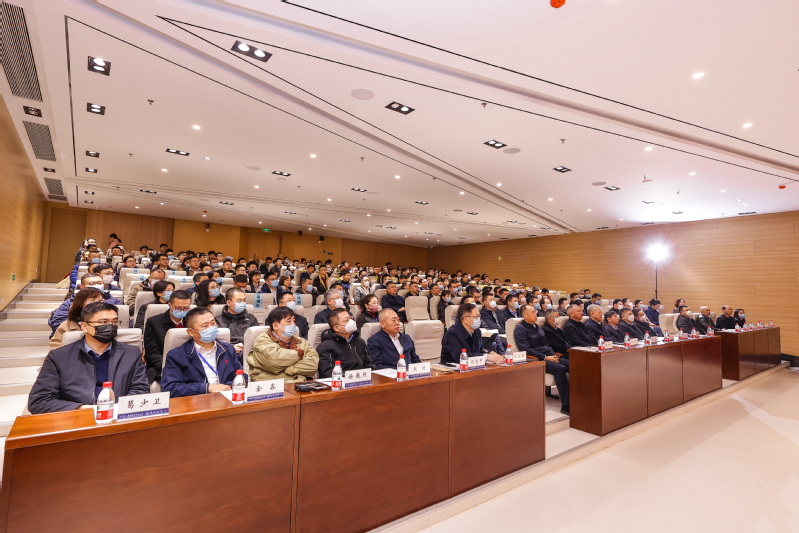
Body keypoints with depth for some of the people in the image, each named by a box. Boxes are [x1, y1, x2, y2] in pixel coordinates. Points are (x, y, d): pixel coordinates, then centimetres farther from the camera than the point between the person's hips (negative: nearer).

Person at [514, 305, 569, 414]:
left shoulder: (536, 326, 23)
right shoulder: (520, 329, -4)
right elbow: (525, 350, -14)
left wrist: (554, 355, 5)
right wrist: (545, 357, -16)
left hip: (548, 357, 8)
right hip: (534, 360, -8)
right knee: (560, 368, -31)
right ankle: (565, 405, -28)